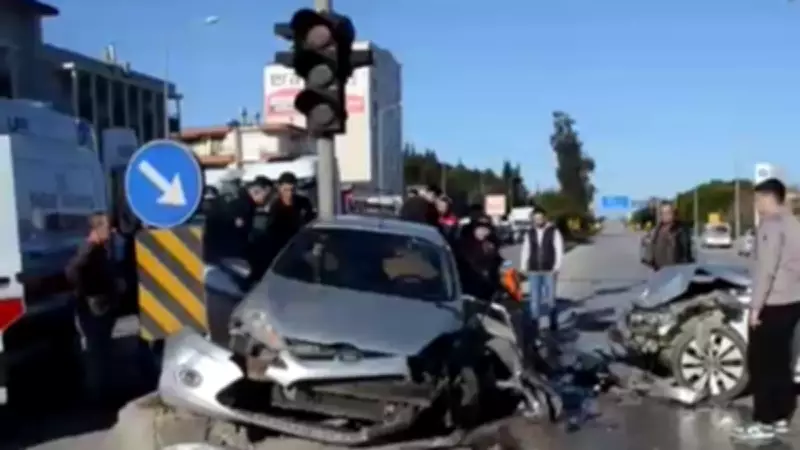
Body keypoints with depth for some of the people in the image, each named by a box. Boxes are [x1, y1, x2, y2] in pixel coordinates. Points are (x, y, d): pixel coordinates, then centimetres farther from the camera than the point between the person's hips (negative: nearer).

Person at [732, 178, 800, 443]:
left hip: (773, 304, -9)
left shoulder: (771, 224, -15)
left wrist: (756, 305, -17)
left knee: (760, 363, -3)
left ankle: (764, 422, 0)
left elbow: (766, 269, -21)